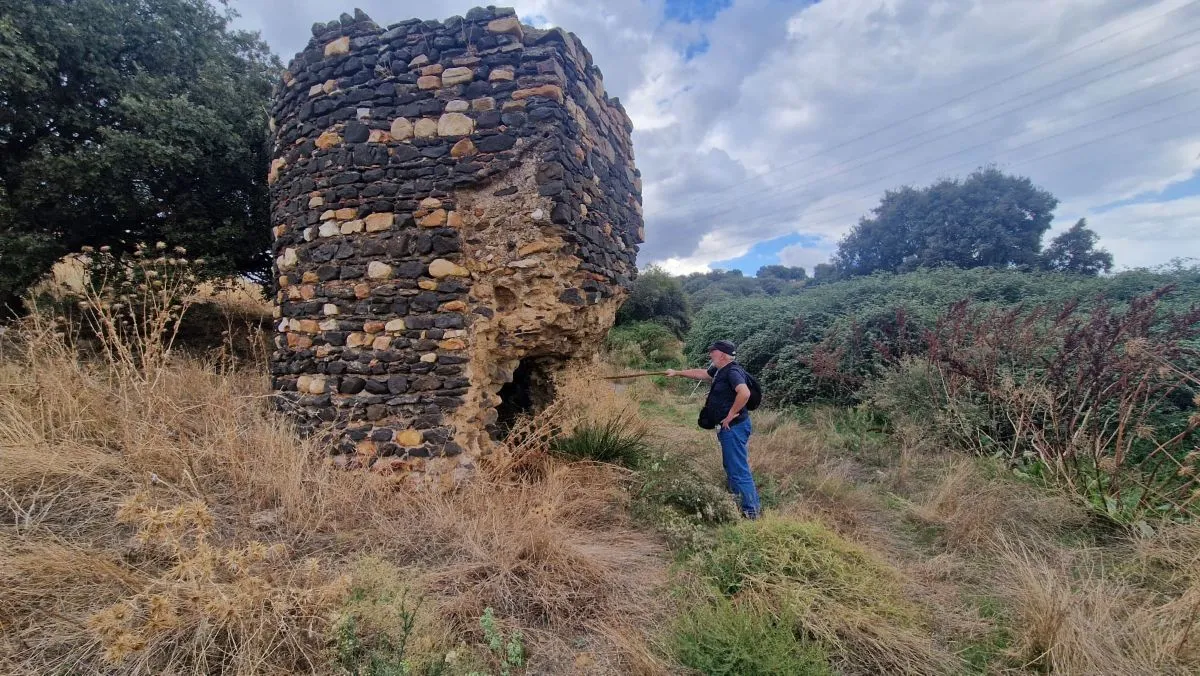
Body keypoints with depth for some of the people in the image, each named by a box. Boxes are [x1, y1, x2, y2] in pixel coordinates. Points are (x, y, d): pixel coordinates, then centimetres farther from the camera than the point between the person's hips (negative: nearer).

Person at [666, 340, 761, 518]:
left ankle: (751, 511, 4)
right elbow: (700, 373, 28)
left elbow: (744, 393, -34)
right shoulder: (720, 370, 12)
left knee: (738, 469, -5)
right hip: (729, 428, 11)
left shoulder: (732, 372, -18)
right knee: (732, 467, 20)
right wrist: (677, 373, 31)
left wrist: (731, 415, -25)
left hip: (733, 427, -11)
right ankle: (737, 502, 32)